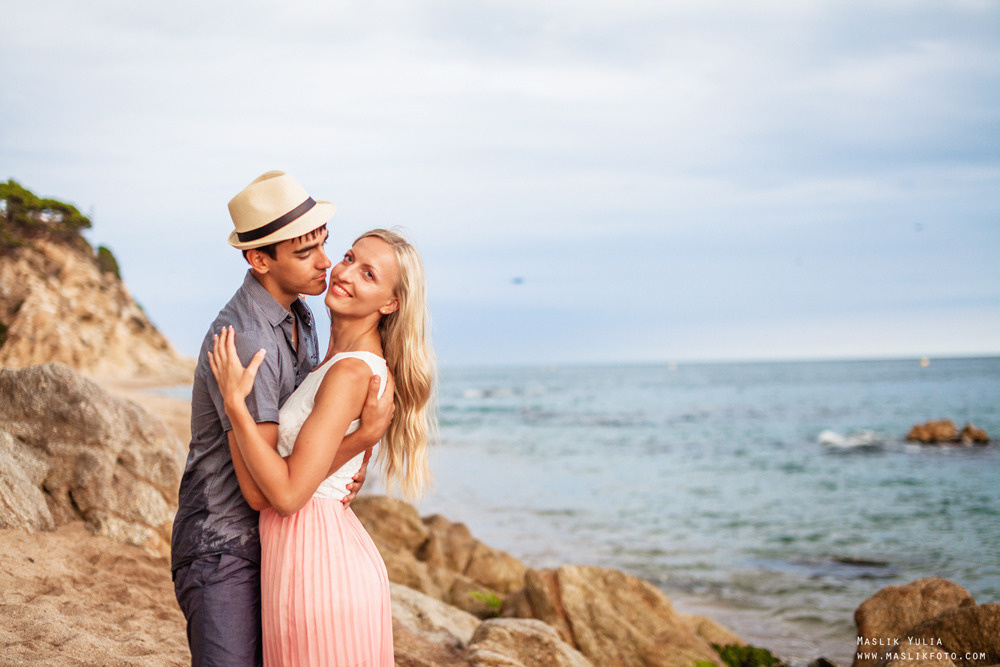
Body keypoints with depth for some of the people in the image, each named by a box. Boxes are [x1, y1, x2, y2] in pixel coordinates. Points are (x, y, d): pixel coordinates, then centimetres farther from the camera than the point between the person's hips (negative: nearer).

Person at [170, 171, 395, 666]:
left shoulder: (300, 317, 5)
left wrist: (349, 465, -6)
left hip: (276, 544, 8)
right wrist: (366, 435, -27)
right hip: (222, 550, -8)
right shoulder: (243, 341, -26)